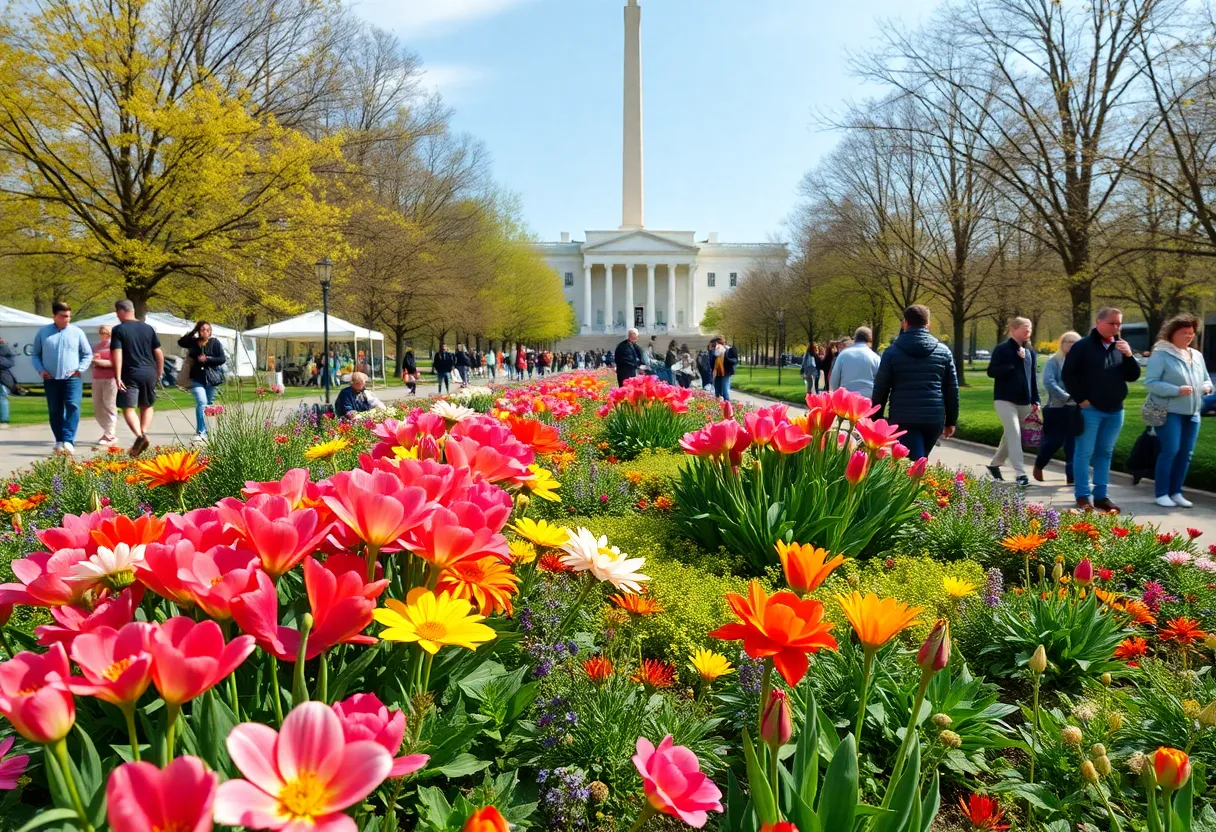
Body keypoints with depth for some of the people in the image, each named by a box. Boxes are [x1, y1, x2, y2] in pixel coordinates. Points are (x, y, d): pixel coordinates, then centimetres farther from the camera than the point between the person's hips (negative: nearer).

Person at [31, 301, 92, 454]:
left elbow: (88, 354, 9)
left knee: (73, 407, -16)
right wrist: (41, 370, -2)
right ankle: (59, 441, 14)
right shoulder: (43, 332, 6)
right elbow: (35, 354, 13)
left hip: (72, 379, -2)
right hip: (51, 380, 2)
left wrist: (79, 369, -4)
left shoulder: (77, 332, 3)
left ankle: (68, 440, -19)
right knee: (55, 411, 6)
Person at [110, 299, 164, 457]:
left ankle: (140, 436, -23)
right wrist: (160, 372, 19)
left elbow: (117, 354, -12)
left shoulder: (119, 330, -3)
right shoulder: (148, 328, 9)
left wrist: (118, 377, -13)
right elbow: (159, 353, 9)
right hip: (149, 373, 4)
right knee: (147, 406, 19)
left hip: (130, 374, -4)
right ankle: (144, 432, 4)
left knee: (128, 408, -2)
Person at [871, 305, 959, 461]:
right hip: (934, 418, 4)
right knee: (920, 459, 21)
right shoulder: (943, 351, 9)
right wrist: (951, 421, 17)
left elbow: (880, 388, 1)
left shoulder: (892, 351, 1)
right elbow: (952, 389, 10)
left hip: (903, 419, -3)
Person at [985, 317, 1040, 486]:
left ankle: (994, 464, 32)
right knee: (1014, 434, -13)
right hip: (1005, 400, -6)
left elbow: (1034, 377, 14)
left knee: (1010, 435, 15)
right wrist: (1013, 364, -21)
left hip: (1024, 401, 6)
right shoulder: (1002, 349, -7)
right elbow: (991, 371, -13)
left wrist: (1035, 400, 9)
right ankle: (1020, 473, -12)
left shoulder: (1031, 351, 11)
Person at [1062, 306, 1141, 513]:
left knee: (1105, 453, 10)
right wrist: (1080, 399, -12)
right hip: (1090, 409, -5)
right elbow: (1068, 375, -8)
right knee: (1084, 452, -2)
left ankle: (1101, 495, 15)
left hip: (1115, 410, 5)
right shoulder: (1083, 346, -5)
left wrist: (1129, 356, -8)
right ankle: (1082, 496, 2)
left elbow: (1133, 376, 9)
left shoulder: (1121, 347, 11)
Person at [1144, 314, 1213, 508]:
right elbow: (1150, 383, -15)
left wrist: (1207, 387, 0)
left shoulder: (1197, 356, 15)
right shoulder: (1161, 354, -8)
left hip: (1192, 413, 7)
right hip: (1170, 412, -7)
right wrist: (1177, 390, -23)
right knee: (1170, 451, -9)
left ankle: (1176, 492, 16)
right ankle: (1162, 494, 0)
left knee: (1185, 453, 7)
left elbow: (1207, 380, 24)